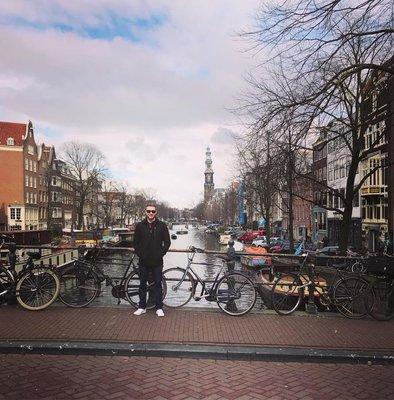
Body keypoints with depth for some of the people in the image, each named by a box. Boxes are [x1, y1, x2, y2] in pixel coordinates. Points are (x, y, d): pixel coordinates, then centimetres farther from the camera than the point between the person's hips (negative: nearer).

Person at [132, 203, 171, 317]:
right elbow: (135, 242, 8)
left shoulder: (162, 225, 0)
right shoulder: (140, 226, 3)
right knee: (142, 284, 10)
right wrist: (139, 254, -3)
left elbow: (167, 242, 3)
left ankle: (159, 308, 15)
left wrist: (161, 253, -5)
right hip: (144, 261, 1)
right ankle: (142, 307, 23)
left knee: (158, 285, 6)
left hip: (157, 261, -1)